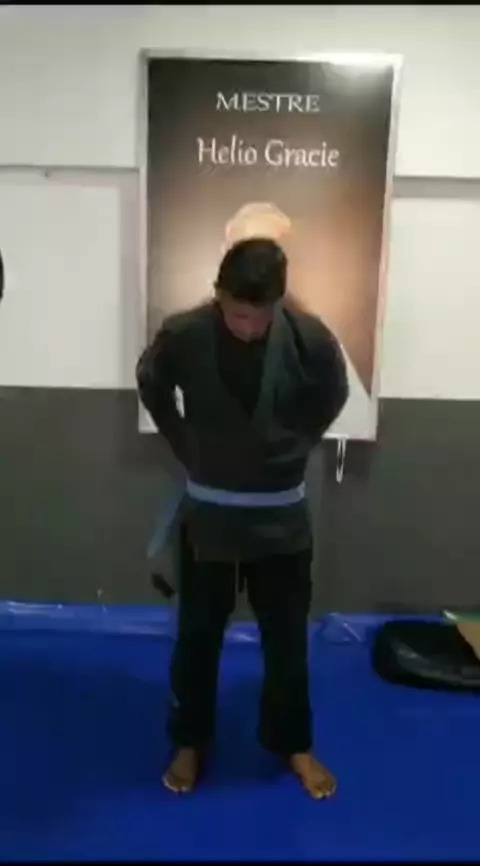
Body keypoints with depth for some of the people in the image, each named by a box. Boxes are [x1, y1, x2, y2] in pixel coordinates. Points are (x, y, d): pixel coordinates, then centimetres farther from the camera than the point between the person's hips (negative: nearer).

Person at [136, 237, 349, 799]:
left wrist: (293, 448, 6)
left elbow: (333, 396, 6)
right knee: (197, 635, 14)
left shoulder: (310, 339, -15)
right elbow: (151, 386, 6)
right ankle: (190, 741, 37)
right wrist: (186, 448, 5)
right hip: (208, 513, 0)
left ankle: (293, 743, 37)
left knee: (287, 637, 13)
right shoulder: (182, 335, -16)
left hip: (282, 516, 1)